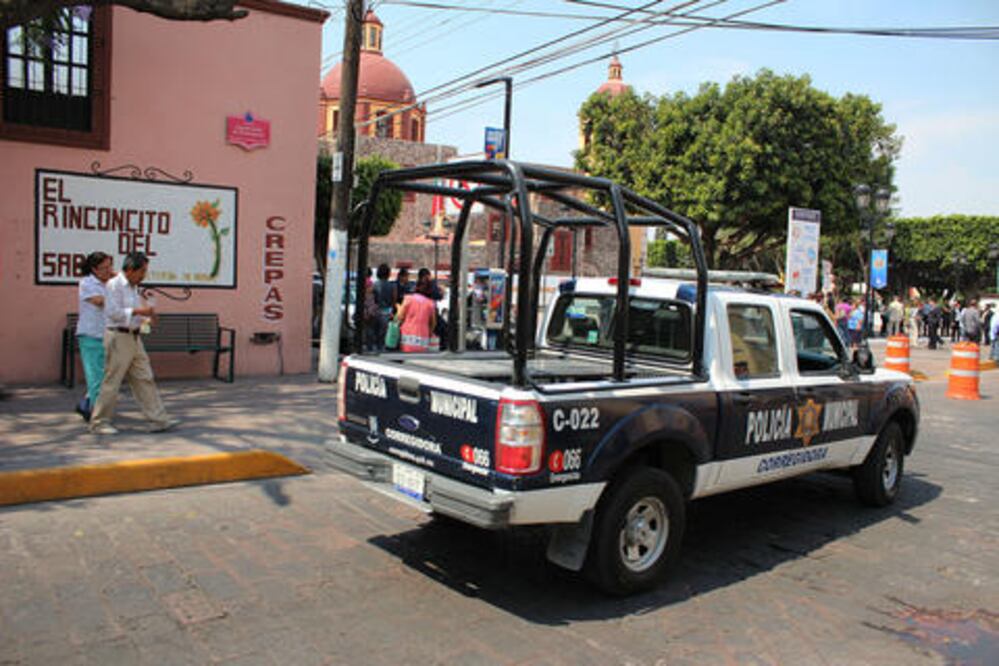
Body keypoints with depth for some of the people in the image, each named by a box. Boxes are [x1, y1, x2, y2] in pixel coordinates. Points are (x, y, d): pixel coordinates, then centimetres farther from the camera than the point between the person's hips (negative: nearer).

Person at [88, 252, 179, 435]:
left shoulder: (133, 287, 16)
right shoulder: (114, 284, -11)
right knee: (112, 382, -1)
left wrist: (147, 315, 8)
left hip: (133, 338, 9)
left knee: (144, 380, 5)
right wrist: (138, 311, -19)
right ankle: (99, 423, 11)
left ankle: (158, 420, 5)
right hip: (118, 337, -9)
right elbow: (113, 312, -20)